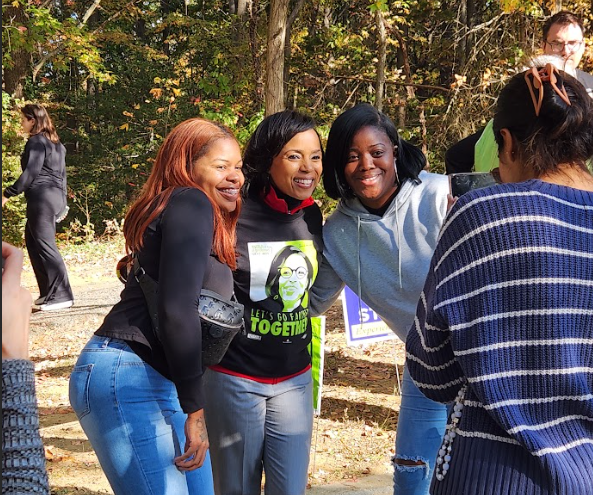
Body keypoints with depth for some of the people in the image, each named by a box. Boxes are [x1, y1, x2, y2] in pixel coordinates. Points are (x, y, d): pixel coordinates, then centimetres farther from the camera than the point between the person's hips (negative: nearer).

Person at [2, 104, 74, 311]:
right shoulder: (55, 143, 18)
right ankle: (48, 292, 15)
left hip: (41, 198, -9)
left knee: (45, 244, -8)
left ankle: (61, 296, -11)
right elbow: (62, 173, 20)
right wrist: (62, 200, 24)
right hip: (55, 197, 9)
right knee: (33, 241, 15)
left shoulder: (36, 141, -9)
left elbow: (31, 172, -16)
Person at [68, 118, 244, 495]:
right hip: (127, 379, -10)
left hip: (161, 382, 10)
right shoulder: (191, 203, -10)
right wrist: (194, 409, -16)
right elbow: (177, 310, -19)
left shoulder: (199, 210, 20)